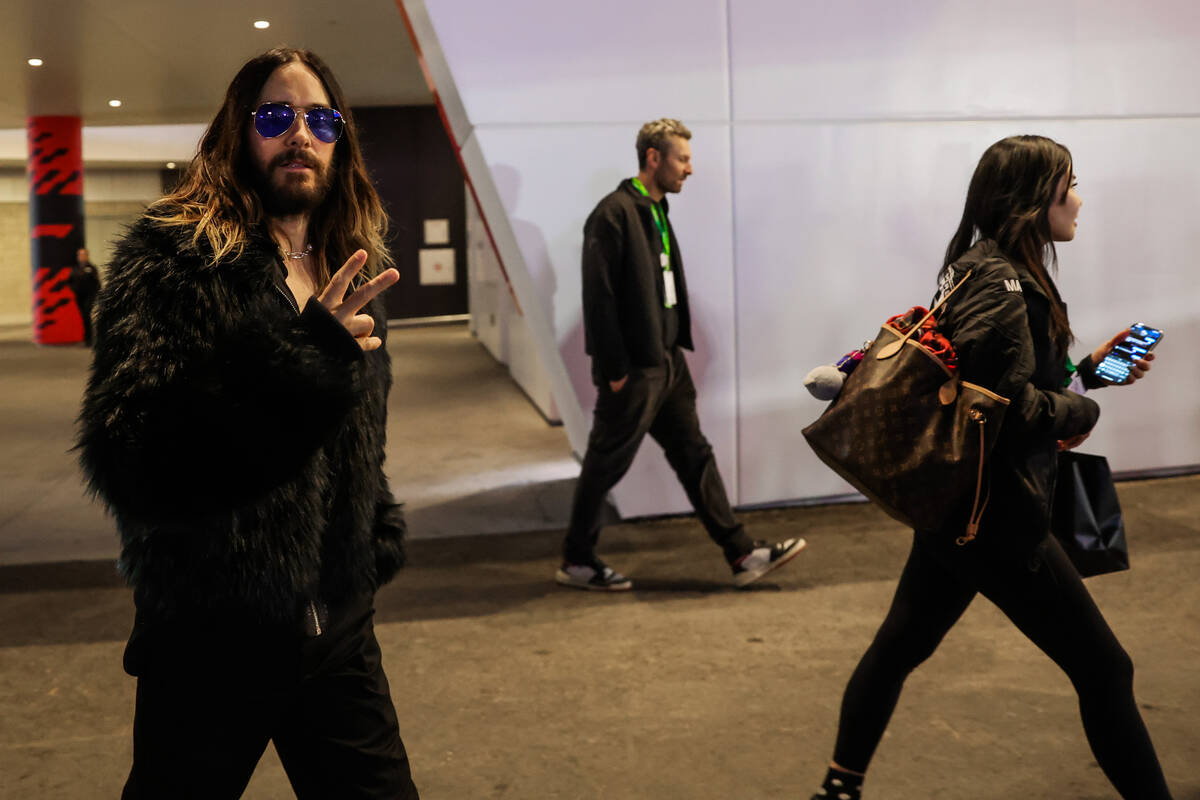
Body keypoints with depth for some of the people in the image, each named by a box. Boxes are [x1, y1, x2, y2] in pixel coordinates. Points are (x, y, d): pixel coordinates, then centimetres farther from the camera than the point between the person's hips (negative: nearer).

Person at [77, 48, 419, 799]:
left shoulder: (350, 274, 9)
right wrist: (304, 363, -27)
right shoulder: (173, 257, -9)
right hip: (213, 635, -5)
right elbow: (125, 456, -21)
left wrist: (379, 539, 11)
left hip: (336, 626, 5)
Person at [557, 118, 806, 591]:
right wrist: (614, 370, -19)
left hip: (667, 360, 9)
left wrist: (674, 349, 13)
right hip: (632, 370, -9)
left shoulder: (656, 211, 13)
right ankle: (576, 562, 19)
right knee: (606, 465, 3)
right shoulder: (613, 214, -15)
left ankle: (742, 555, 17)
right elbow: (599, 298, -19)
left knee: (694, 455, 11)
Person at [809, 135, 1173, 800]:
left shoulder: (981, 270, 12)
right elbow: (1011, 406, -26)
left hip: (954, 506, 11)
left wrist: (1089, 367, 12)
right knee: (1104, 670, 2)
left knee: (899, 645, 18)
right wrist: (1082, 410, -8)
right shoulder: (1000, 283, -19)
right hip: (997, 520, -11)